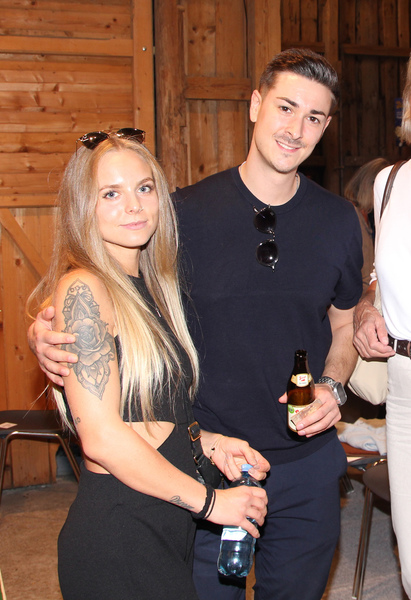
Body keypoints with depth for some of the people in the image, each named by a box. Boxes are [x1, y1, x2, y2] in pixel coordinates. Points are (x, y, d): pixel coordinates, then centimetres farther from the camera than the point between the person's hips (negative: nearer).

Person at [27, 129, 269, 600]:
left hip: (168, 524, 8)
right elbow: (102, 437, -20)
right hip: (116, 536, -8)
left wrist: (206, 441, 3)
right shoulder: (83, 290, -15)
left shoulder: (147, 286, 11)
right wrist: (210, 501, -12)